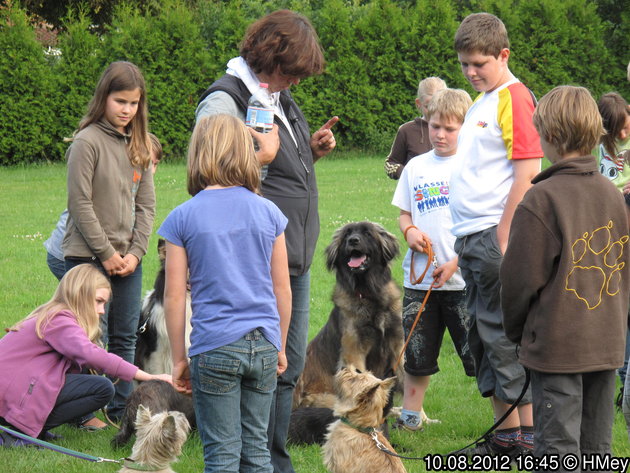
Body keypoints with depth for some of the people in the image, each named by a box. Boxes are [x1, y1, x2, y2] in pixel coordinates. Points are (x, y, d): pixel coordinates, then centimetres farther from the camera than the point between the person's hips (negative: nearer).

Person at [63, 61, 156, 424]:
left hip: (128, 256, 6)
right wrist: (106, 253, -11)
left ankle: (122, 408, 16)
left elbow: (146, 204, 9)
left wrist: (136, 251, -3)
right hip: (88, 255, -6)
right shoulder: (87, 142, -9)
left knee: (126, 336, 8)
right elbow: (80, 204, -11)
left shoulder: (140, 146, 10)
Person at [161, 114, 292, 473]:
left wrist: (179, 359, 3)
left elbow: (174, 296, -4)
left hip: (214, 349, -3)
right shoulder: (268, 213, 4)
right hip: (263, 347, 3)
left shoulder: (183, 218, -4)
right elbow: (282, 289, 7)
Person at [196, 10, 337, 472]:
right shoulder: (224, 101, -13)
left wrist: (312, 150, 9)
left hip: (296, 256, 9)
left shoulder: (281, 97, 15)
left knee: (290, 364, 15)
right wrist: (262, 155, -20)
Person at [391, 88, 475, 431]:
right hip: (419, 277, 5)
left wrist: (455, 263, -12)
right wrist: (409, 230, -5)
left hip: (462, 278, -5)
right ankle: (410, 417, 27)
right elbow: (404, 213, 18)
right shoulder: (416, 167, 11)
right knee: (416, 353, 13)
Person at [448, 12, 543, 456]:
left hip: (496, 235, -10)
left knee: (503, 335, -7)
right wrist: (466, 245, 17)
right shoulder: (481, 102, 18)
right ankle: (504, 435, 18)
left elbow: (528, 171, -17)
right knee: (484, 337, 12)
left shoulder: (514, 98, -10)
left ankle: (527, 434, -2)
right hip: (471, 237, 10)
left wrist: (503, 237, -19)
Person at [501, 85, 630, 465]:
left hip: (557, 344, -6)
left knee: (559, 449, -4)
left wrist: (515, 329, 5)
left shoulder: (542, 198, -15)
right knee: (597, 447, 12)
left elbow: (522, 276, -10)